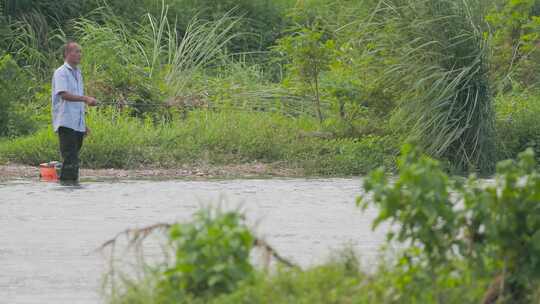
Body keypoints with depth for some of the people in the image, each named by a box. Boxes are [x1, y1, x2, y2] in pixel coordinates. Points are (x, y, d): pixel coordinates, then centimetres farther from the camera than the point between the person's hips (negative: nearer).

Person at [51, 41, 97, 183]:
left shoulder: (77, 73, 21)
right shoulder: (61, 73, -6)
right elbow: (64, 94, -22)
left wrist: (84, 124, 24)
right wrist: (85, 98, -31)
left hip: (78, 124, 8)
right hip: (66, 123, -8)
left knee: (73, 158, 9)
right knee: (70, 160, -14)